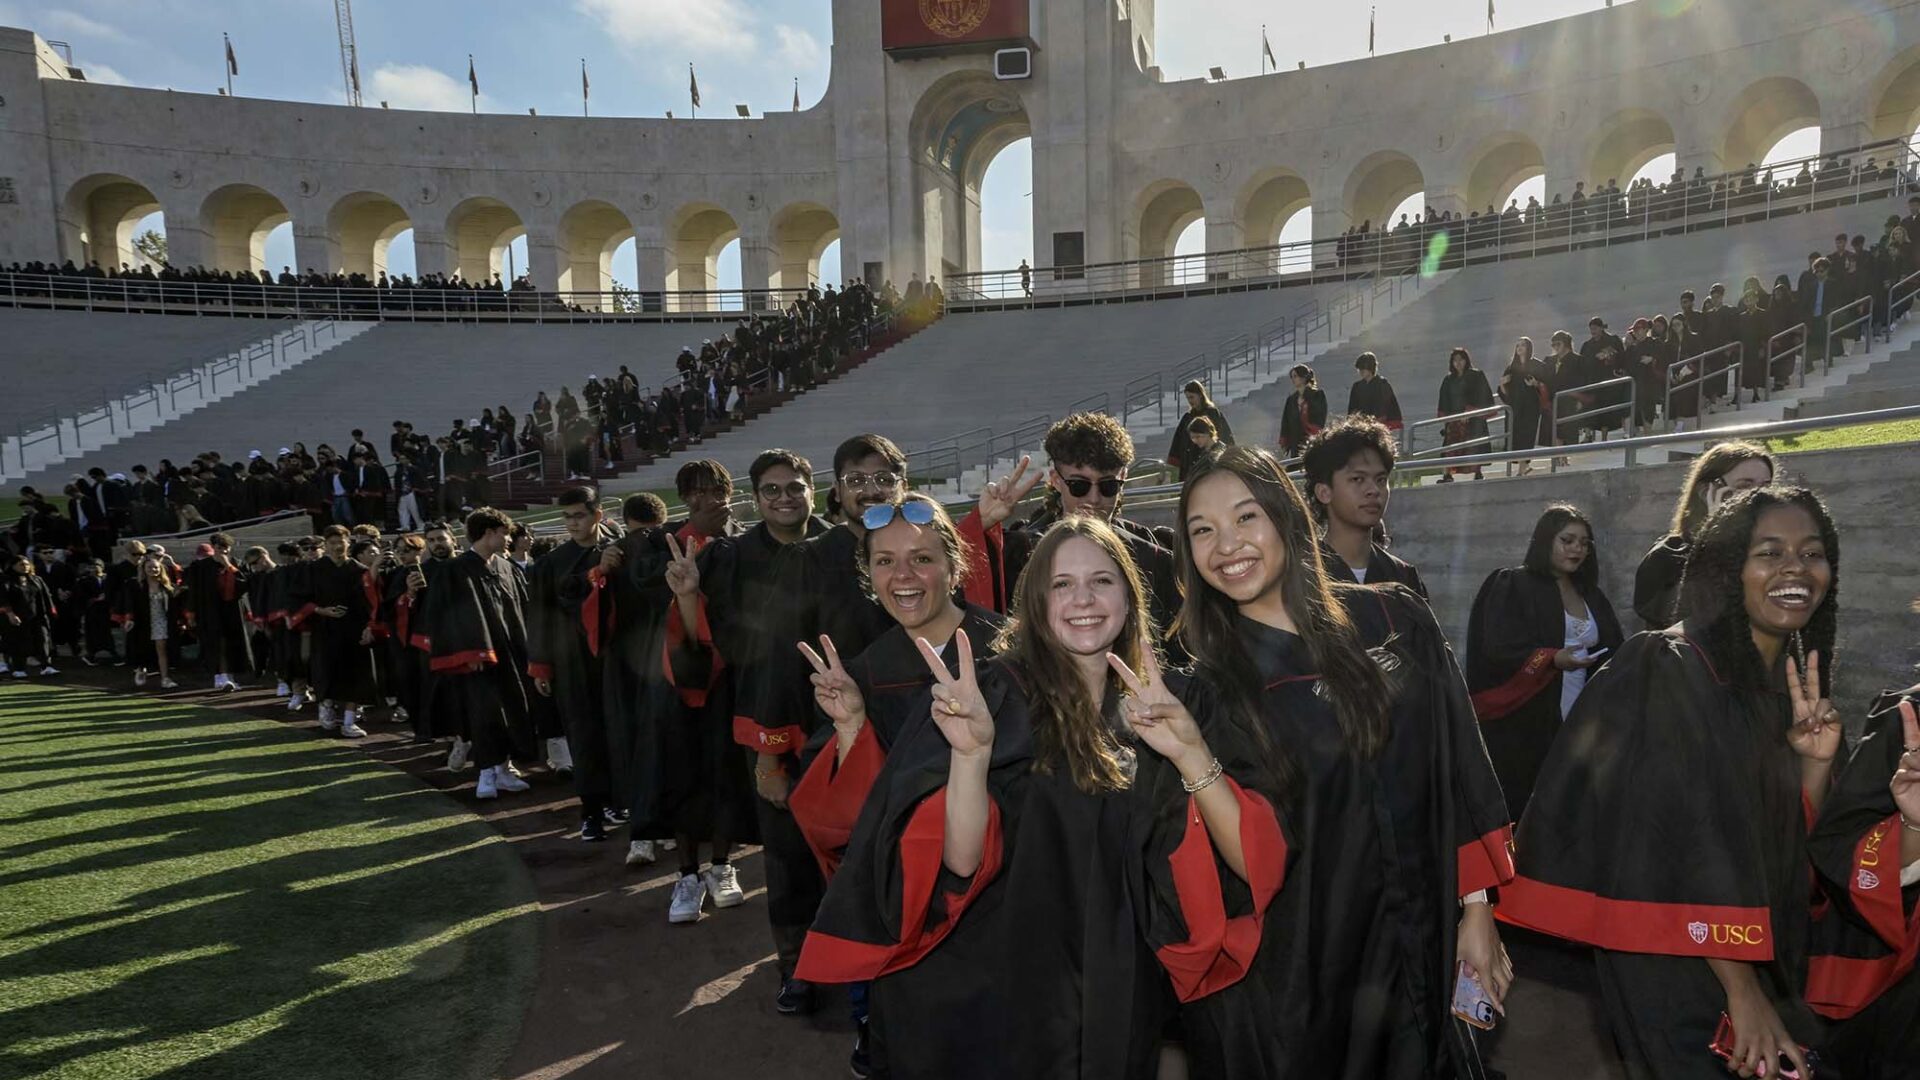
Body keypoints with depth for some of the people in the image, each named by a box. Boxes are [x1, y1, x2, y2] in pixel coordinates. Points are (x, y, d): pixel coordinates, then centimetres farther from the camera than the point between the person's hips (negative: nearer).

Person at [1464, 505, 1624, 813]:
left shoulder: (1590, 595, 17)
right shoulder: (1512, 585, -2)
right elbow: (1499, 648, -12)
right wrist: (1552, 659, -26)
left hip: (1578, 726, 6)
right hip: (1522, 725, -5)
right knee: (1518, 812, -4)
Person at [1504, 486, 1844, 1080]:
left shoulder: (1790, 685, 5)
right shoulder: (1667, 670, -18)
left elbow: (1794, 846, 7)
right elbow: (1686, 839, -22)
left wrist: (1817, 760, -9)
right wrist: (1743, 992, -22)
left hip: (1768, 963, 7)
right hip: (1671, 971, -7)